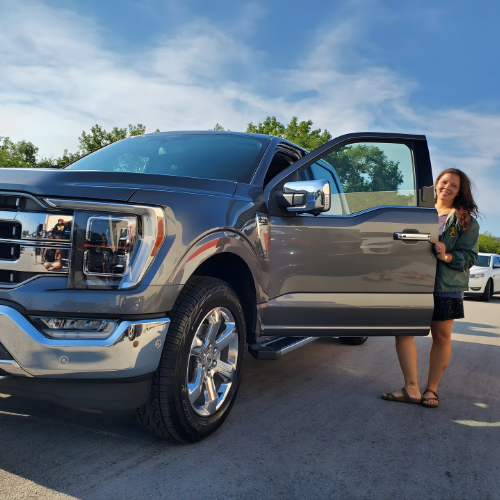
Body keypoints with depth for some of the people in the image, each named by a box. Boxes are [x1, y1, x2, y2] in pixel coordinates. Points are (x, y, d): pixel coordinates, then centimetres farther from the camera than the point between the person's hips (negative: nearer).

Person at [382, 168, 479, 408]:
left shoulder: (466, 221, 6)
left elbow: (469, 256, 0)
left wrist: (447, 256, -19)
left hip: (445, 287, -2)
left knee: (441, 337, 5)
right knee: (403, 331, -7)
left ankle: (431, 389, 20)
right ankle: (411, 389, 1)